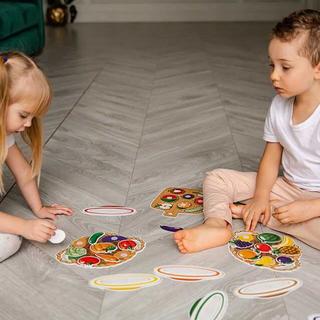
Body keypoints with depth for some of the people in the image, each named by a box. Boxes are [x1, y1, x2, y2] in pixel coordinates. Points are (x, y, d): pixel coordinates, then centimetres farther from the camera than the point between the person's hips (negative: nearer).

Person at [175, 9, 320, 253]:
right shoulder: (279, 107, -5)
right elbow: (271, 158, 2)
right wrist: (260, 197, -12)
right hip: (287, 186, 6)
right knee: (216, 179, -2)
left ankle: (258, 213, -21)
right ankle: (216, 225, -30)